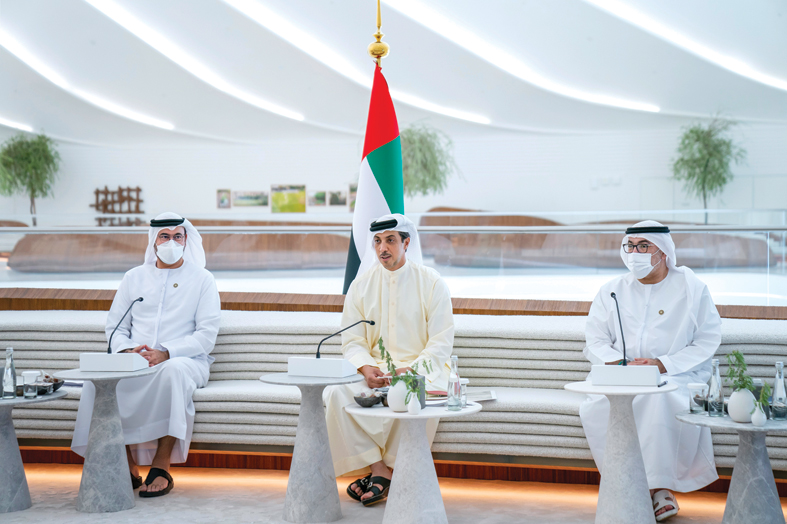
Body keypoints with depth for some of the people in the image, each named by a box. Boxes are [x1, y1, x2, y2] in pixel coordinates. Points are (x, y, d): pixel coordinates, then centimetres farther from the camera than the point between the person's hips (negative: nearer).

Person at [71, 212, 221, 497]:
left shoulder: (202, 279, 8)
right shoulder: (134, 277, 18)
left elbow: (206, 336, -2)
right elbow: (115, 327, 15)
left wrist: (166, 353, -17)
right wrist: (127, 350, -9)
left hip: (185, 359, -3)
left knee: (174, 370, -40)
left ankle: (161, 466, -35)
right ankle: (127, 467, -25)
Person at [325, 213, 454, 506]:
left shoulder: (431, 283, 0)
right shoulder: (361, 285, 9)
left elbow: (440, 343, -4)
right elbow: (352, 341, 7)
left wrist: (411, 370, -20)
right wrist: (366, 368, -15)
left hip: (421, 368, -3)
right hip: (373, 368, 3)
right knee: (337, 393, -26)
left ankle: (381, 472, -20)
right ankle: (378, 469, -22)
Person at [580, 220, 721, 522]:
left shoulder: (692, 288, 7)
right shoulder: (612, 291, 16)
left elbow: (707, 343, 1)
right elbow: (595, 343, 10)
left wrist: (663, 364, -13)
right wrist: (621, 364, -11)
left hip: (677, 376, -3)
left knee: (658, 401, -38)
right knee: (595, 407, -29)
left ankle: (658, 486, -26)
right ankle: (659, 489, -25)